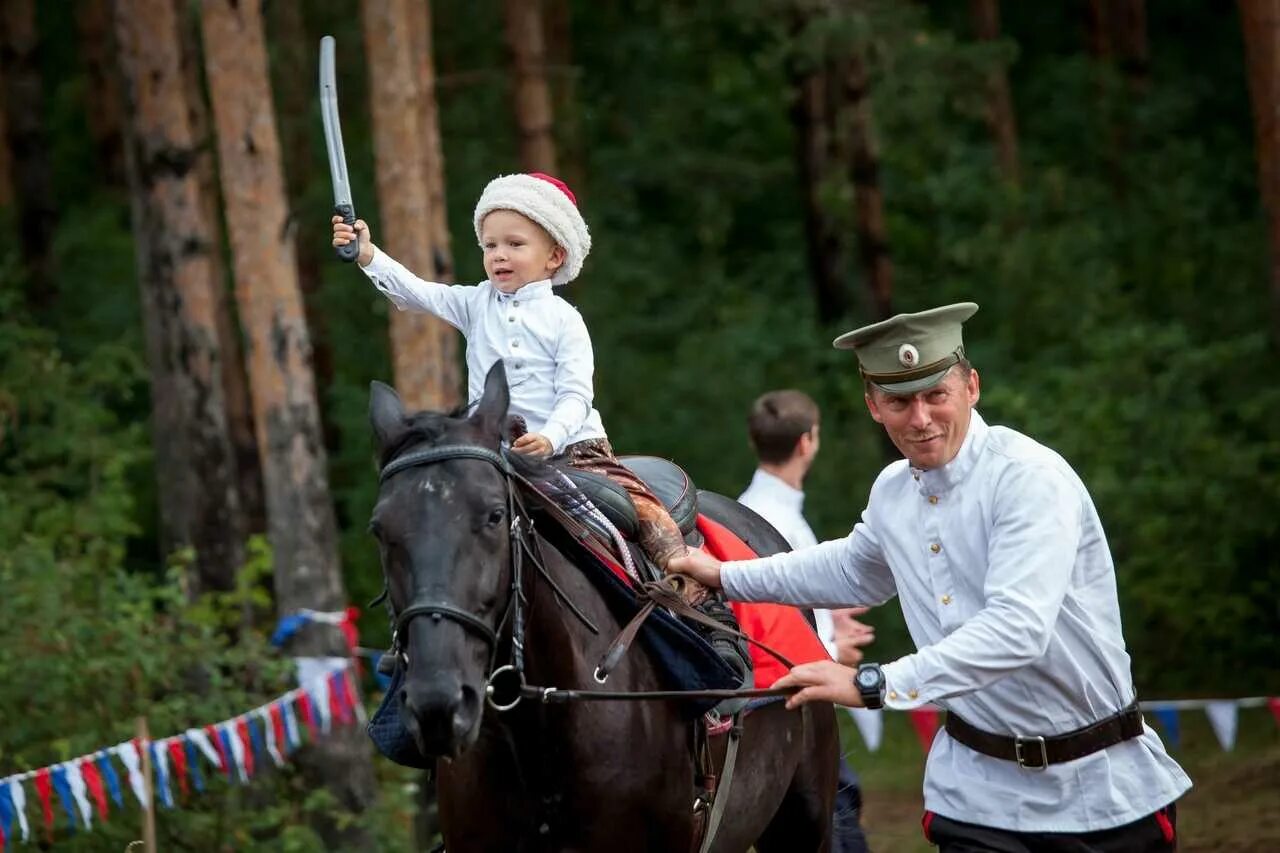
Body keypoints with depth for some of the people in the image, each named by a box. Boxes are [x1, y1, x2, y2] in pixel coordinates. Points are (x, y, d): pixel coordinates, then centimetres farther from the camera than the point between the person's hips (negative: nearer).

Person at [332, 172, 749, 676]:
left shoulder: (562, 319, 0)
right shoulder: (475, 305, 9)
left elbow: (576, 394, -9)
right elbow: (415, 293, -3)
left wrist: (549, 437, -28)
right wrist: (368, 256, -19)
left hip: (572, 446, -3)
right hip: (496, 458, 3)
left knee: (644, 507, -19)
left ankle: (709, 611, -20)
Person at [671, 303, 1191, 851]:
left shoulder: (1031, 477, -19)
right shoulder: (891, 493, 4)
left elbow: (1017, 629, -33)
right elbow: (855, 573, 29)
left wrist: (875, 684, -37)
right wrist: (725, 577, 28)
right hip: (979, 790, 5)